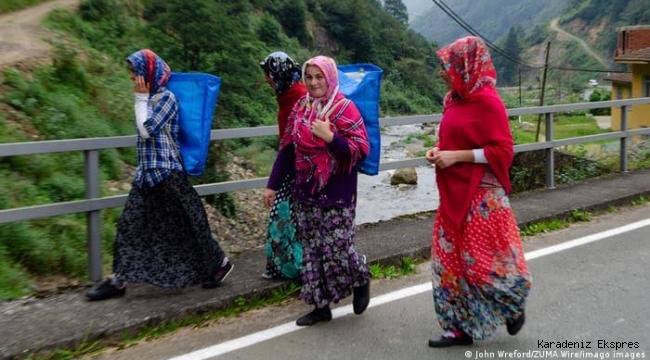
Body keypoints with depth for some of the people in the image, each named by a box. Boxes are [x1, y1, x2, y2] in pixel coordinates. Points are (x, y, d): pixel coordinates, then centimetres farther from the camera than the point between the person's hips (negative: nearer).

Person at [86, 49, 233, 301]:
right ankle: (119, 280, 14)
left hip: (167, 172, -9)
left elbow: (146, 130, -20)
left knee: (187, 223, 3)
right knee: (130, 224, 7)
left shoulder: (165, 97, -14)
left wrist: (140, 98, -14)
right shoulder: (151, 97, 11)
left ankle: (220, 264, 21)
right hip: (147, 172, 9)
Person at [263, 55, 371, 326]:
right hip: (305, 193, 6)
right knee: (312, 249, 9)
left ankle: (361, 281, 27)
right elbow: (286, 149, 11)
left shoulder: (345, 108, -9)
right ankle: (321, 306, 22)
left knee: (336, 249, -5)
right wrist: (273, 185, 10)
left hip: (336, 194, -5)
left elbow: (361, 150, -13)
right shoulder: (300, 108, 7)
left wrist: (330, 137, -26)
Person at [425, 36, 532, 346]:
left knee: (483, 261, 0)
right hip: (454, 196, 9)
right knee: (451, 260, 10)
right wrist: (439, 150, 2)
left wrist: (456, 156, -21)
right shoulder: (455, 99, 9)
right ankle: (461, 327, 22)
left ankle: (514, 303, 30)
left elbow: (503, 150, -18)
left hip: (481, 199, -9)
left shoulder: (487, 101, -16)